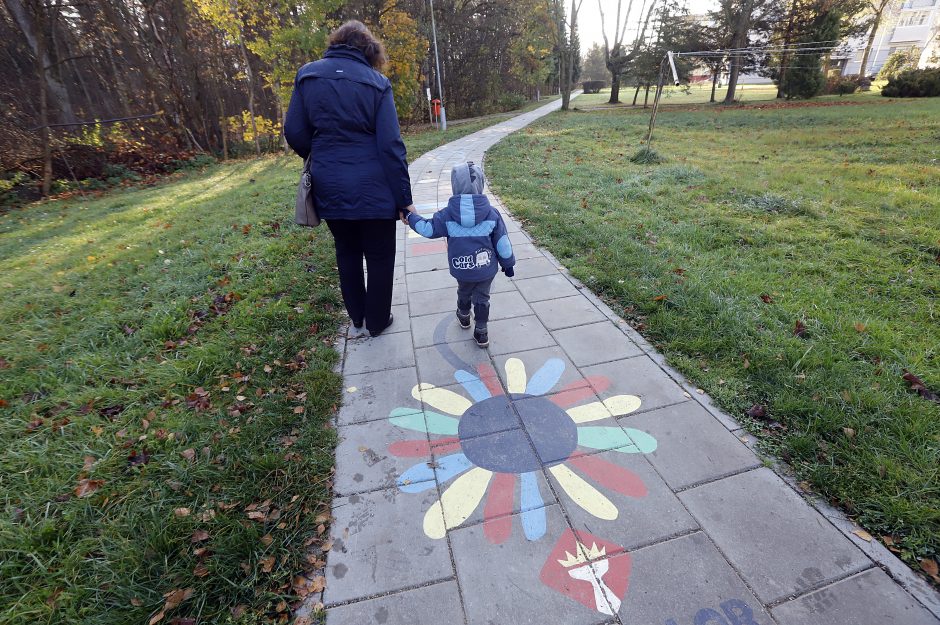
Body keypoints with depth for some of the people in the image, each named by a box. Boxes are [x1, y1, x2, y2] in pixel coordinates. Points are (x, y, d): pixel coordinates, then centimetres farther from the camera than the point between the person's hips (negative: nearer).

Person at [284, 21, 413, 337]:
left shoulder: (308, 75, 5)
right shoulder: (376, 82, -3)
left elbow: (295, 132, 3)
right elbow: (391, 146, -10)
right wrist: (404, 199, -7)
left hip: (329, 187, 4)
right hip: (372, 189, -3)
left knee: (346, 251, 20)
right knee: (379, 256, 11)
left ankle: (357, 315, 34)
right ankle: (377, 321, 23)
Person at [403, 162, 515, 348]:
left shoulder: (447, 214, -11)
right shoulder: (491, 213, -9)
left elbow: (427, 229, -2)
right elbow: (502, 242, -4)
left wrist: (411, 216, 16)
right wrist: (508, 263, 10)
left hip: (461, 270, 1)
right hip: (486, 269, -1)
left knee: (464, 292, 28)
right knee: (482, 298, 15)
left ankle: (464, 317, 52)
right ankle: (481, 332, 20)